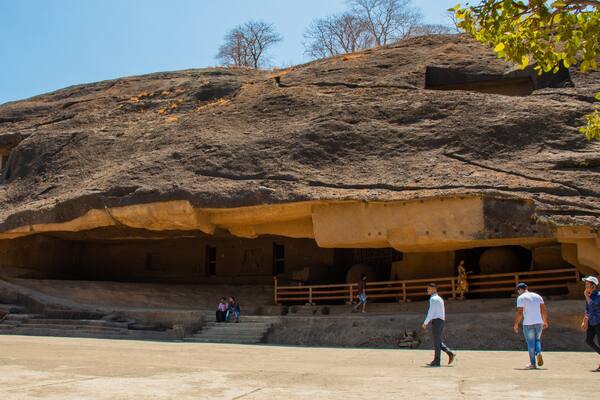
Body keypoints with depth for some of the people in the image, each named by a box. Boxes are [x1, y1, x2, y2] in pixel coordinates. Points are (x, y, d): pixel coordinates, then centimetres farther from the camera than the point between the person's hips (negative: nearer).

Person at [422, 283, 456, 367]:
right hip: (441, 321, 9)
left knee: (437, 342, -4)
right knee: (438, 341, 15)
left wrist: (425, 323, -12)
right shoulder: (440, 299, 19)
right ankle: (450, 353, 6)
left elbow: (431, 312, -17)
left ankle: (436, 361, 0)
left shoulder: (433, 299, -12)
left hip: (436, 321, -9)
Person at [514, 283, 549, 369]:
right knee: (537, 340, 21)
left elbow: (519, 313, -13)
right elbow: (544, 310, 7)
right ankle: (538, 353, -7)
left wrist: (516, 325, -4)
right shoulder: (537, 296, 12)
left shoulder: (521, 298, -5)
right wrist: (545, 321, 16)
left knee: (530, 343, 4)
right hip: (539, 322, 5)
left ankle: (532, 363, 6)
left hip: (528, 323, -5)